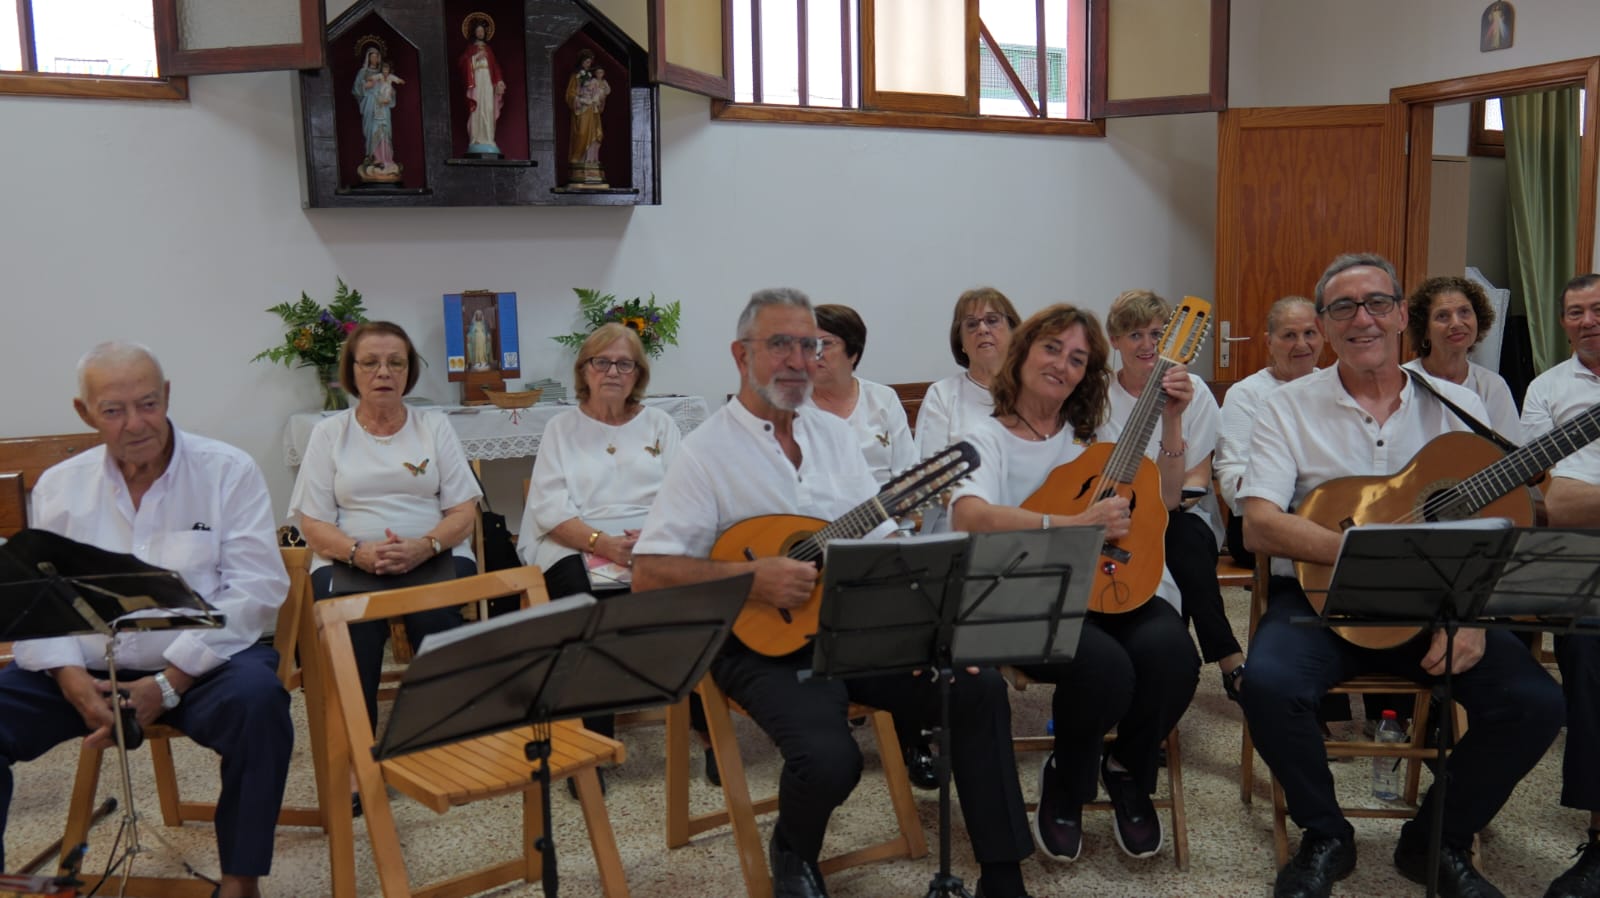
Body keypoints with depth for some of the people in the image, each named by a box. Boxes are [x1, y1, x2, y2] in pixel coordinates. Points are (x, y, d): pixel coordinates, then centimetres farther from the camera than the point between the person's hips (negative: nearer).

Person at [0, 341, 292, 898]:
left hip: (202, 663, -3)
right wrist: (70, 678, -15)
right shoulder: (59, 486, 9)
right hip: (89, 667, 4)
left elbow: (255, 591, -11)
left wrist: (166, 685, -19)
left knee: (257, 699, -34)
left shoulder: (228, 472, -3)